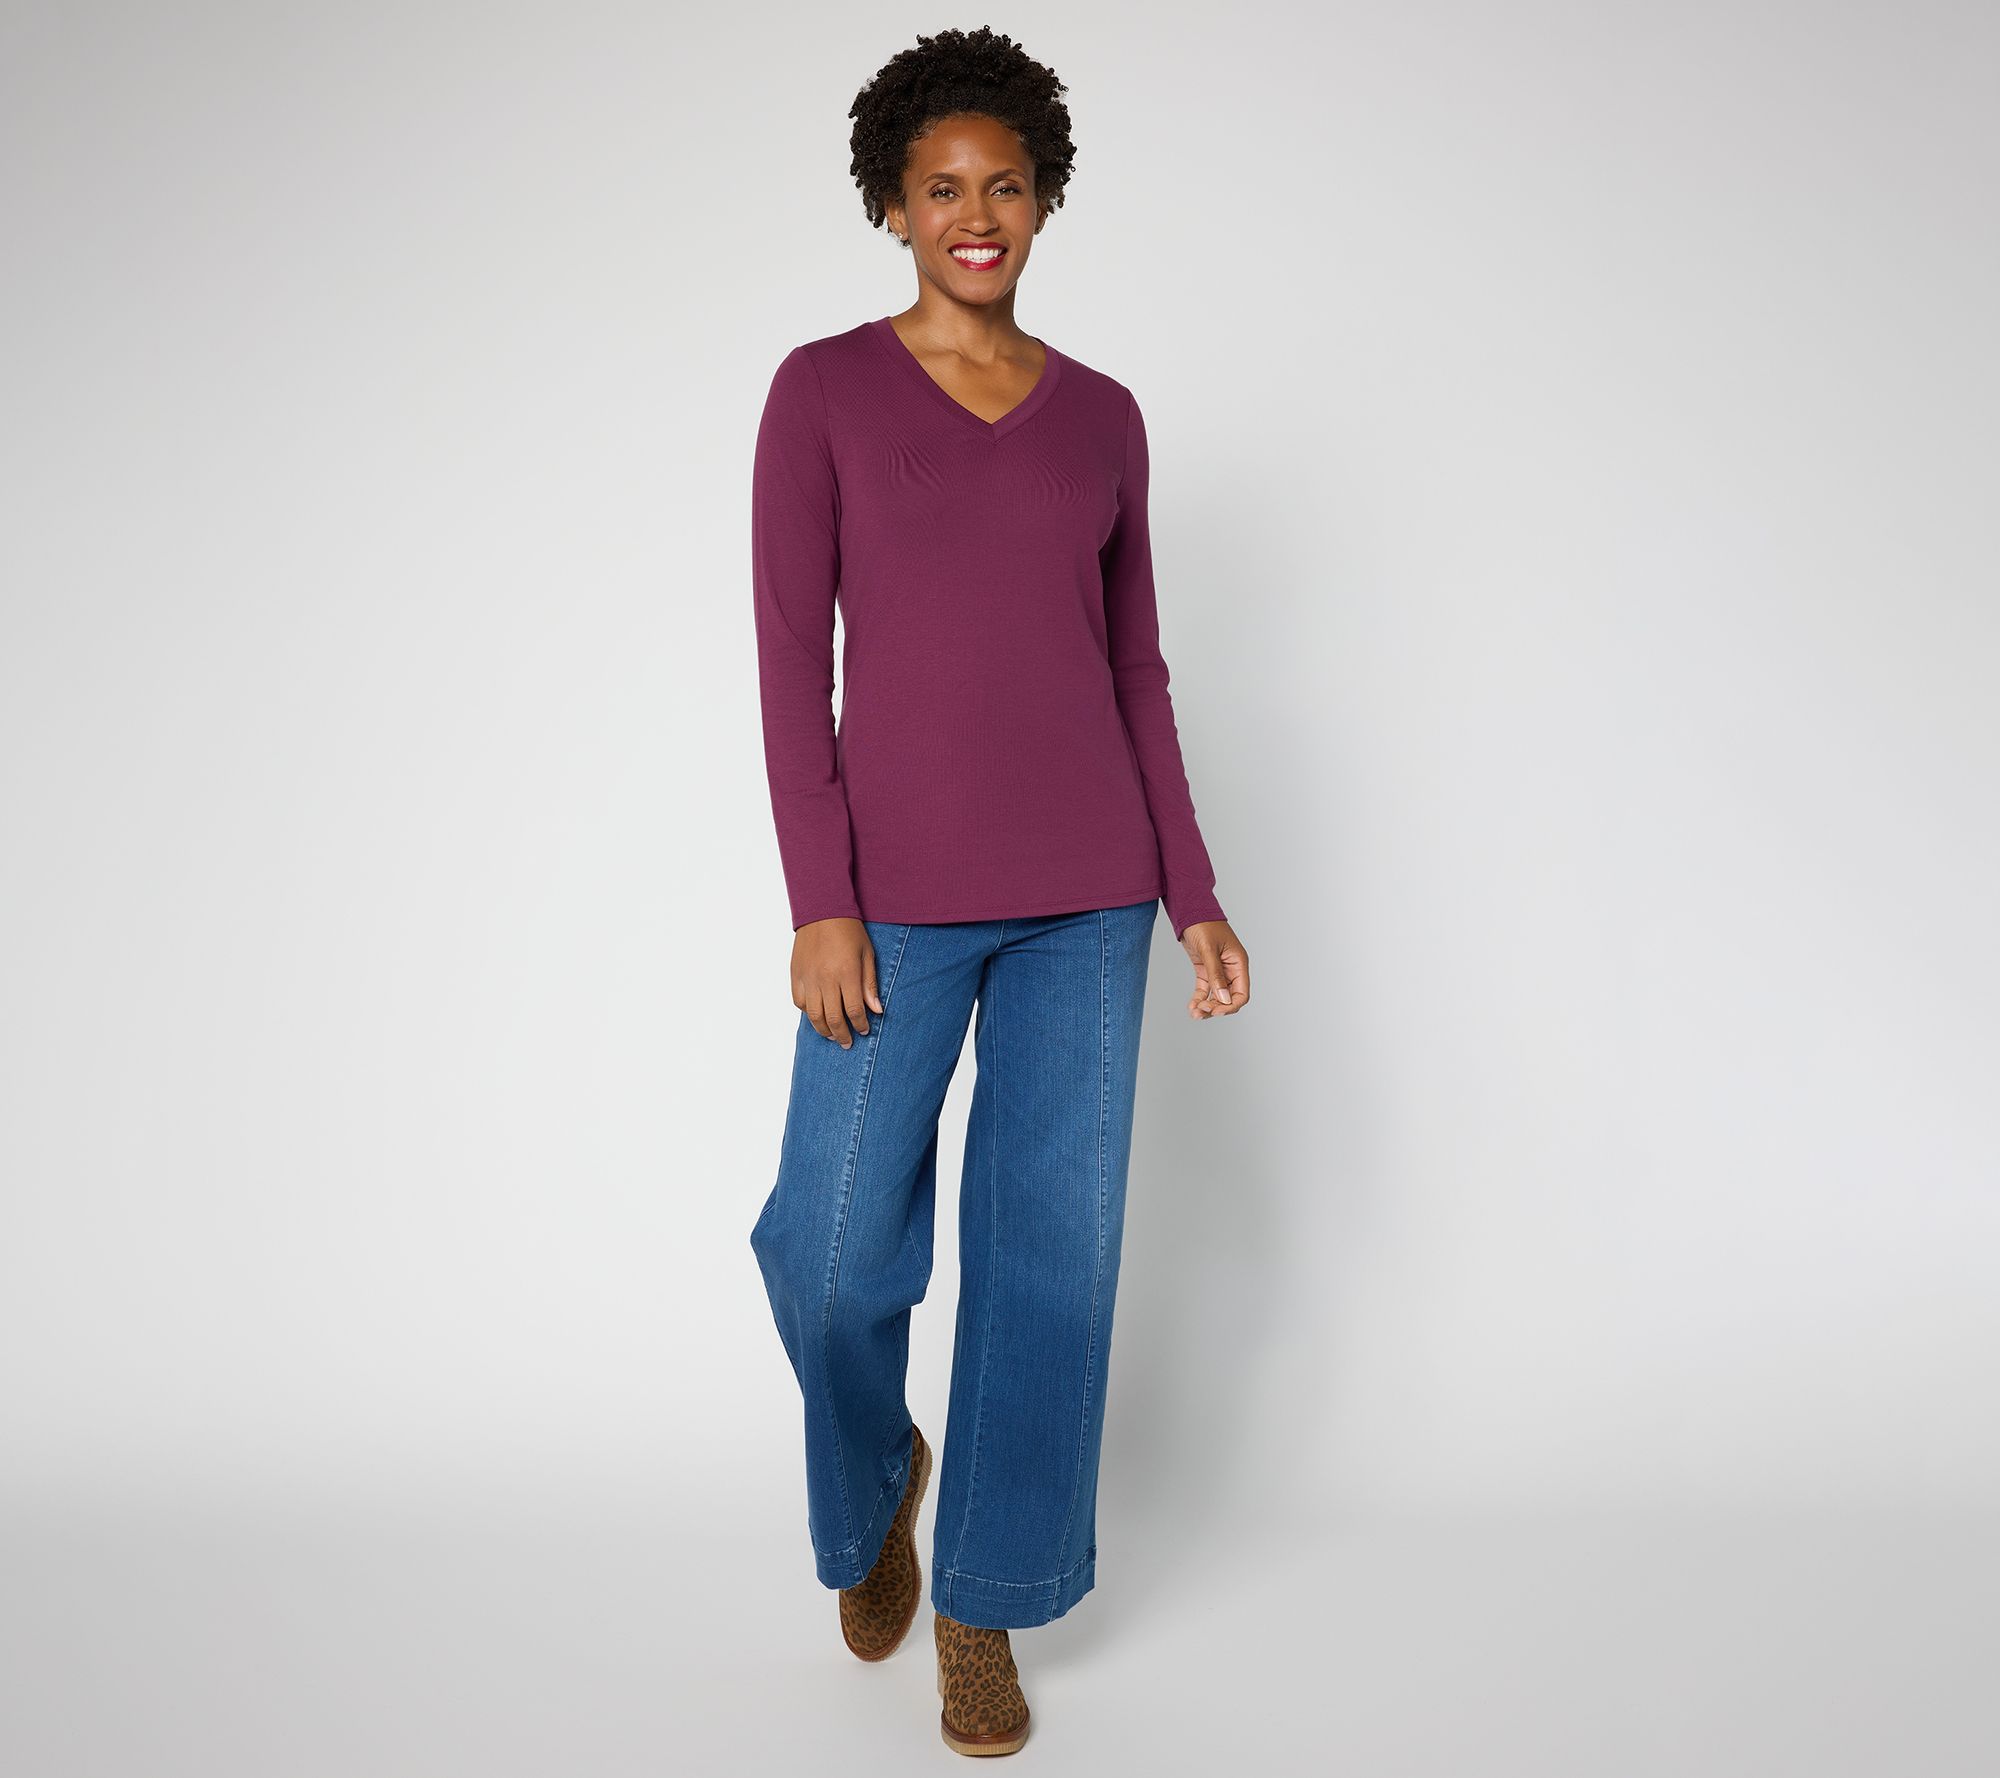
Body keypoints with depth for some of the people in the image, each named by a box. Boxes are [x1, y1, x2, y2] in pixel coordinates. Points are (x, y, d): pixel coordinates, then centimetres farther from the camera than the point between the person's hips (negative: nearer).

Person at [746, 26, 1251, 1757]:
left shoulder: (1100, 416, 9)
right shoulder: (822, 392, 0)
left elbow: (1134, 669, 11)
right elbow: (793, 660, -5)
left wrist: (1193, 895, 6)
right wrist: (820, 904, -12)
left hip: (1085, 889, 3)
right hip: (902, 889, -2)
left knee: (1051, 1246, 4)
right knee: (834, 1256, 0)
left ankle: (982, 1606, 23)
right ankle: (875, 1478, 35)